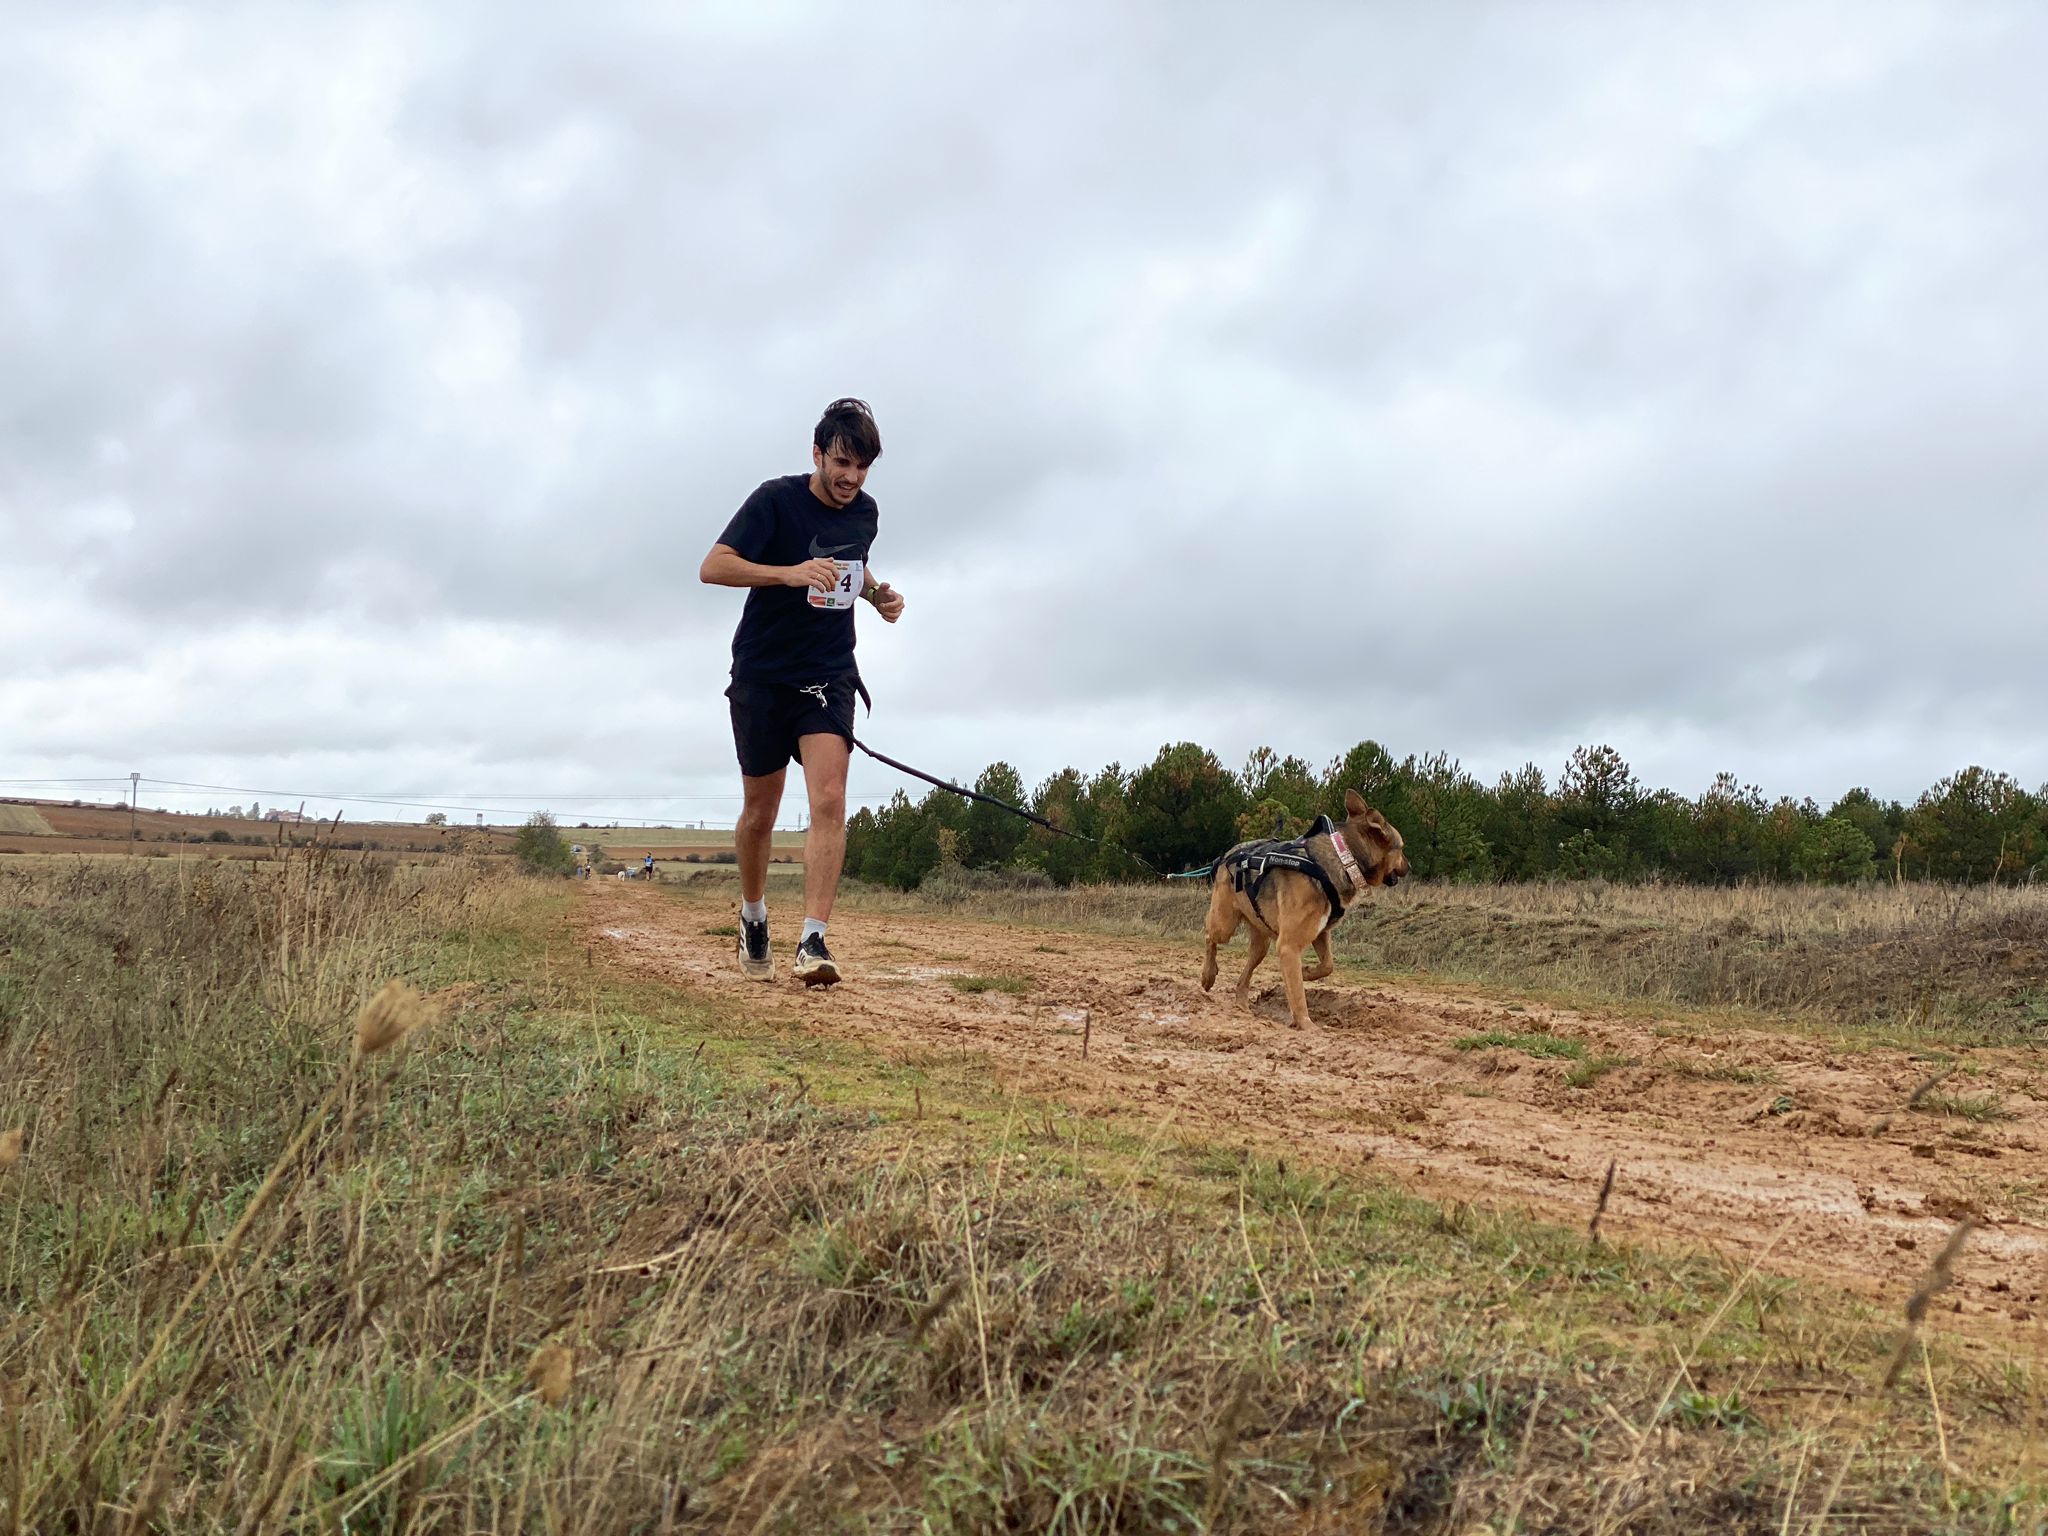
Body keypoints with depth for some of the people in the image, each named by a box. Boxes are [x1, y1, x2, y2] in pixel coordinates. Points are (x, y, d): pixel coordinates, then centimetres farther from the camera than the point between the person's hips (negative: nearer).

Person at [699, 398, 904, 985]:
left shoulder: (865, 511, 5)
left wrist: (879, 592, 5)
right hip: (763, 676, -2)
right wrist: (790, 572, -34)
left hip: (829, 675, 3)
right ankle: (753, 916, 34)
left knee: (829, 800, -17)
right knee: (760, 811, 8)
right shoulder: (776, 499, -12)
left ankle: (812, 941, -20)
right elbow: (713, 567, -20)